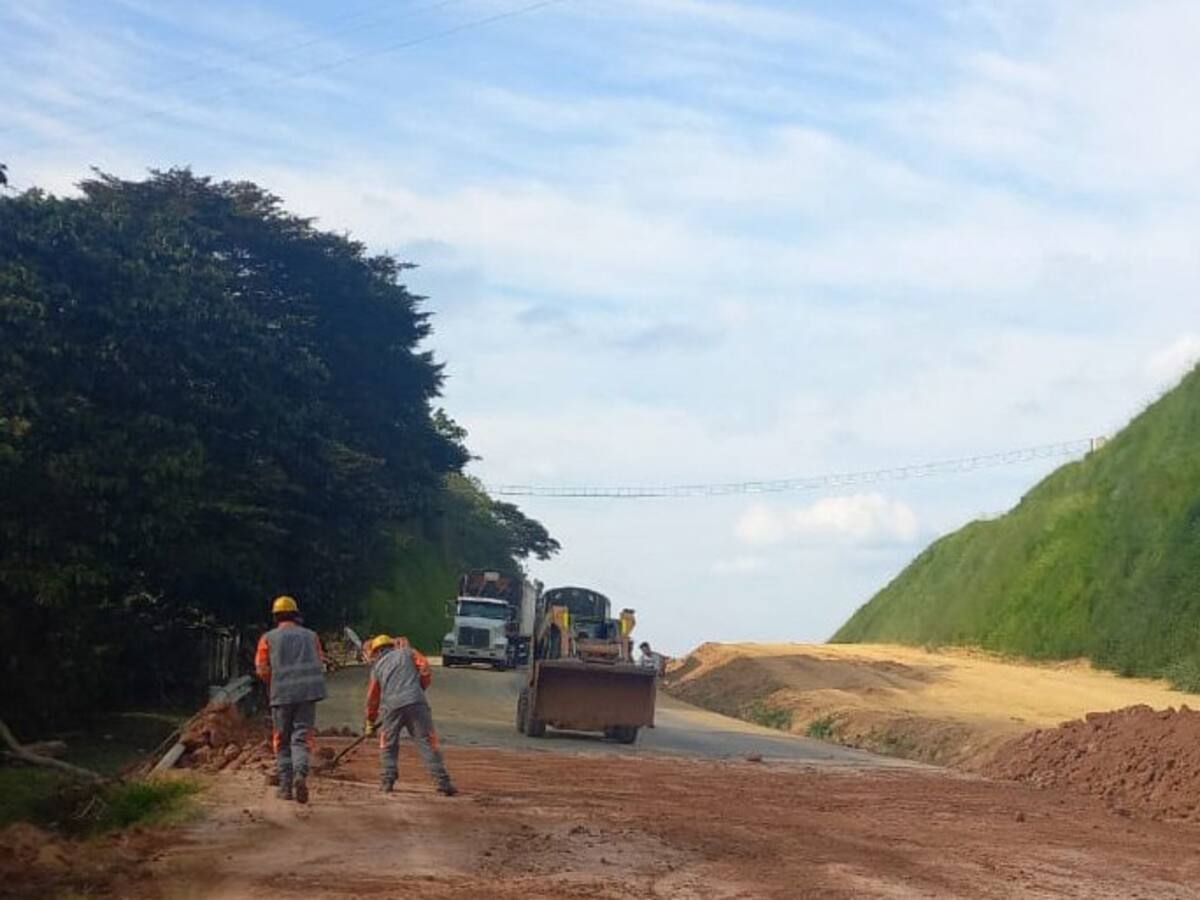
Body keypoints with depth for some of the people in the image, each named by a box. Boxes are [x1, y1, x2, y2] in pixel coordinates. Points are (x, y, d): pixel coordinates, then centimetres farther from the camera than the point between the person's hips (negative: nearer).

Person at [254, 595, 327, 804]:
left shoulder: (268, 638, 5)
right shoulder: (311, 636, 11)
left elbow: (262, 669, -1)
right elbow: (320, 665, 9)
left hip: (281, 694, -1)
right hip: (308, 693, 1)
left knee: (282, 742, 12)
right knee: (301, 739, 1)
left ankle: (286, 786, 10)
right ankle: (300, 774, -25)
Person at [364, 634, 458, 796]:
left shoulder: (377, 667, 23)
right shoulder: (407, 653, 19)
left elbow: (372, 697, 26)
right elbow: (426, 669, 5)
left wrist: (371, 722, 36)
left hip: (390, 706, 1)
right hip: (416, 703, -1)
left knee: (388, 746, 19)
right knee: (427, 743, -2)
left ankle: (387, 782, 13)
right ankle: (443, 783, -7)